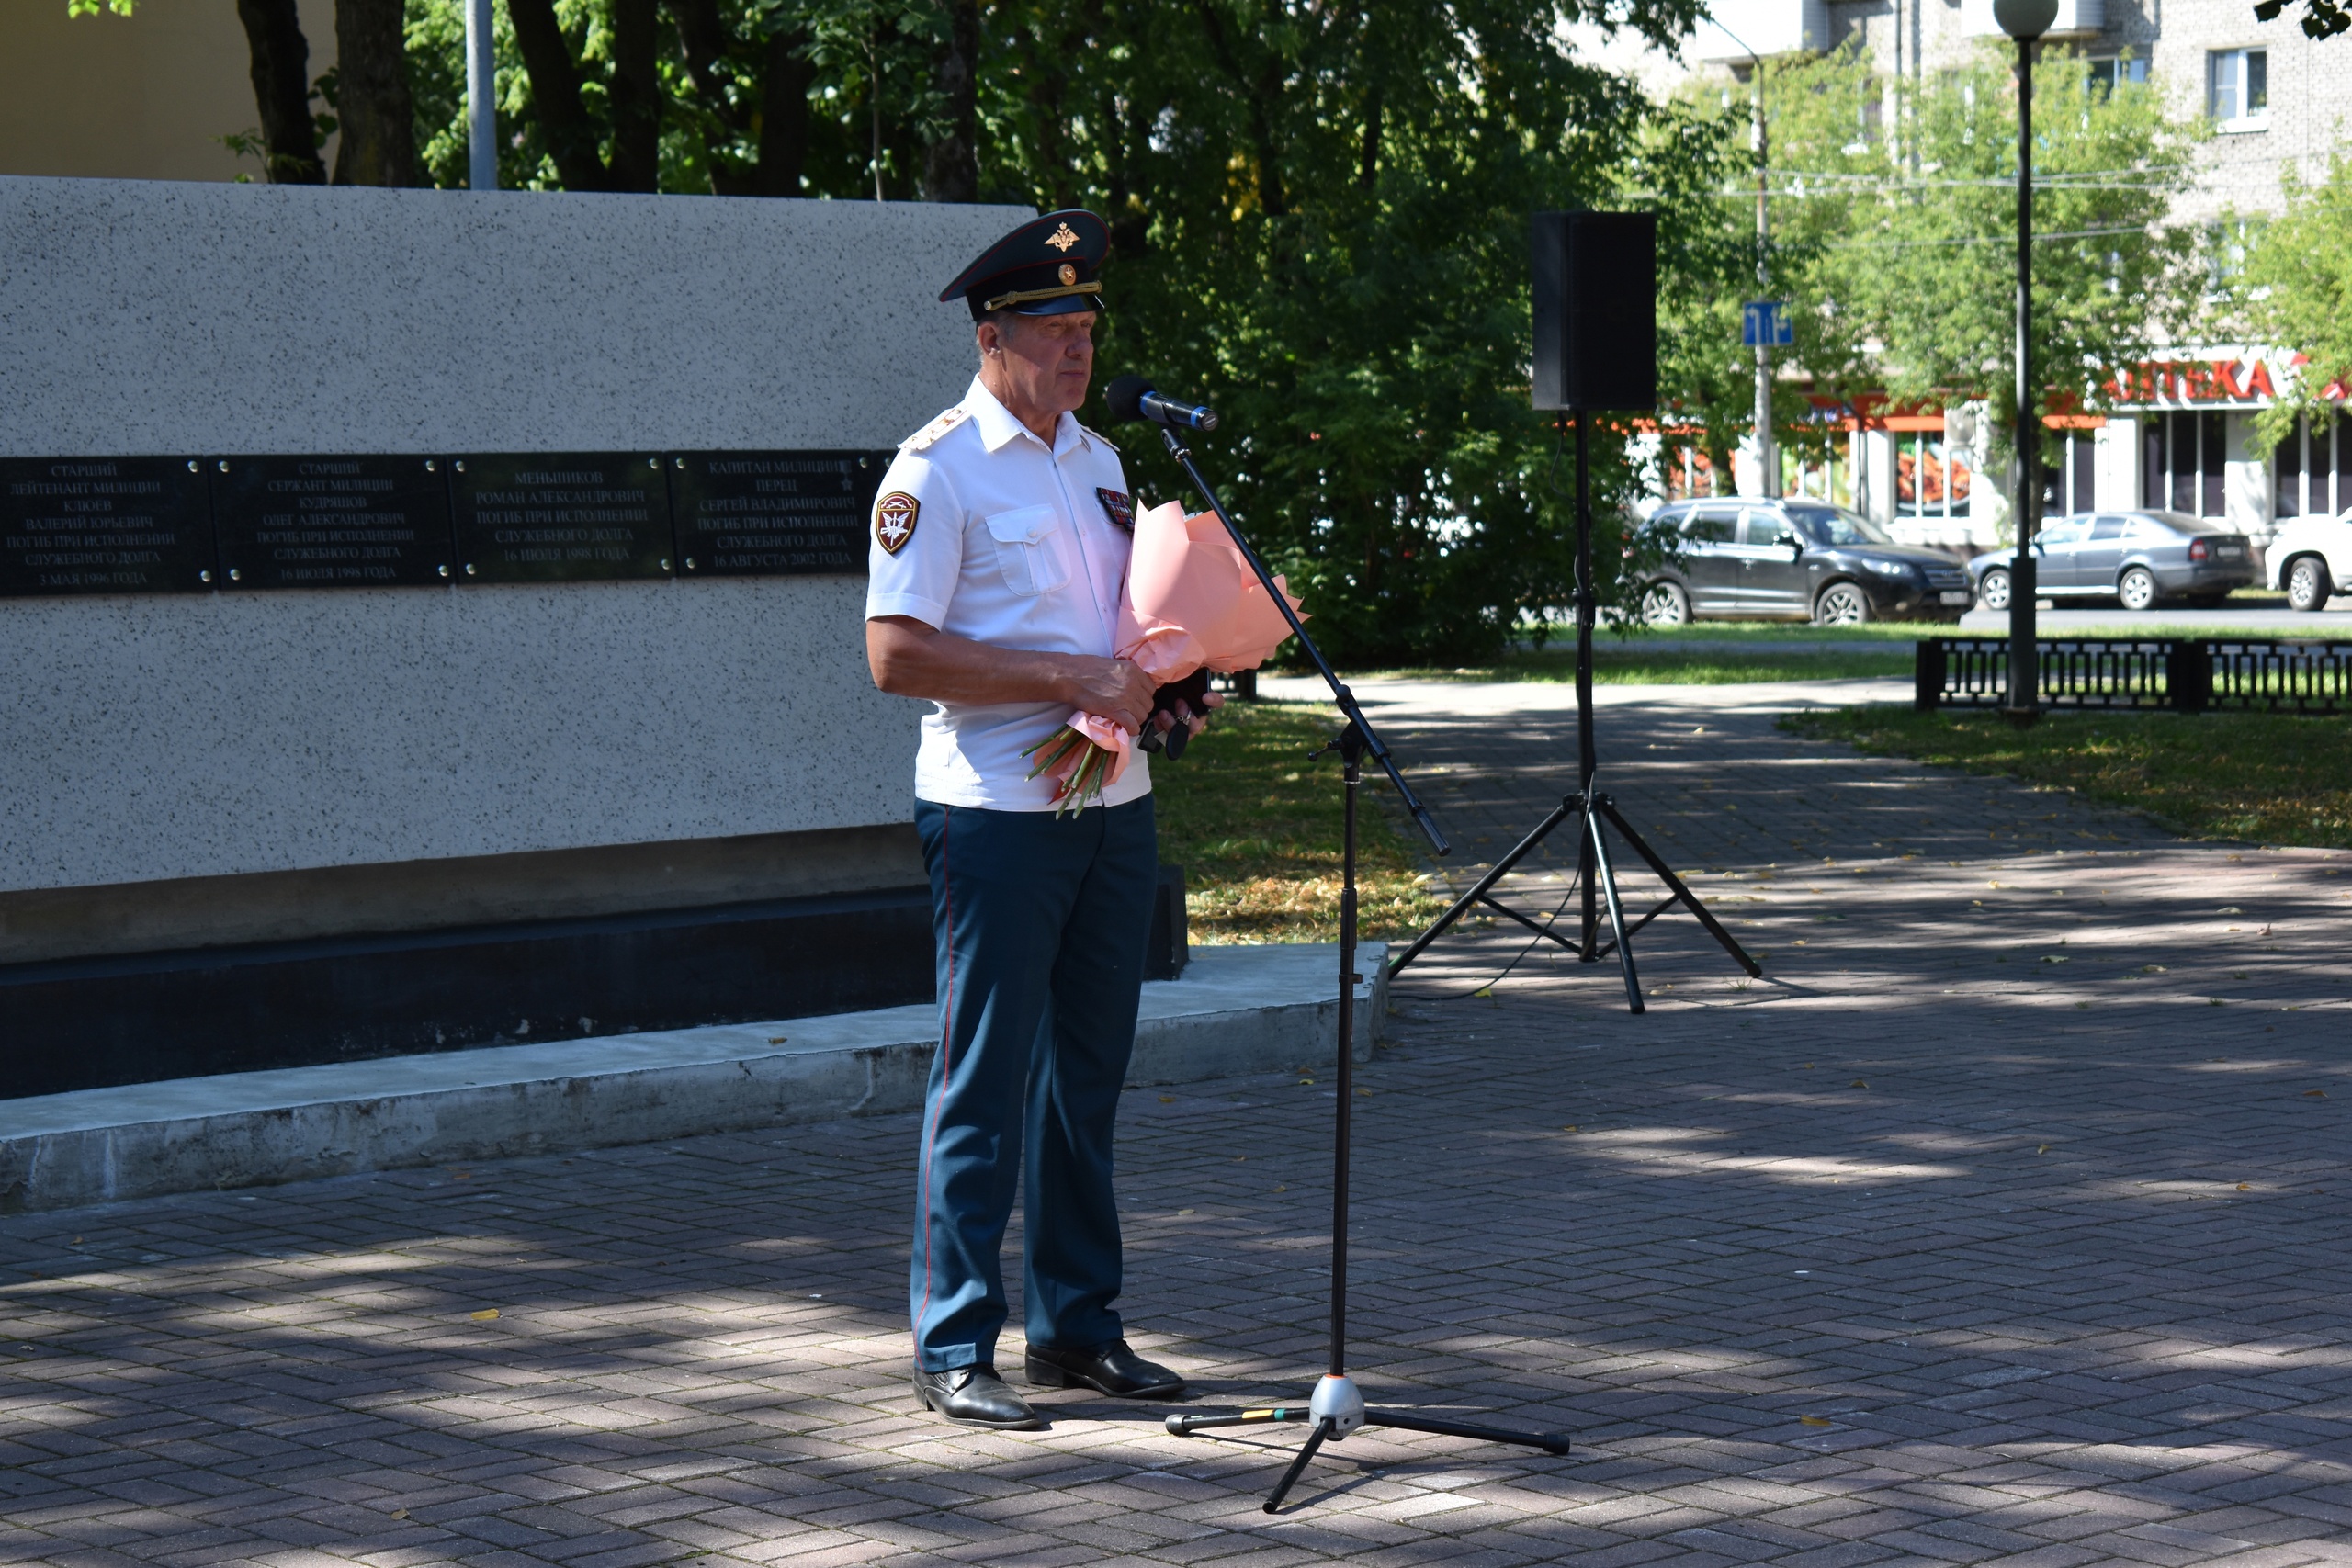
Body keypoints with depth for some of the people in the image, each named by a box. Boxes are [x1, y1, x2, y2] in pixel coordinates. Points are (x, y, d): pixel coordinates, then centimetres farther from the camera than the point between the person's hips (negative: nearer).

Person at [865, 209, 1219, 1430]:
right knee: (985, 1080, -4)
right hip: (997, 811, -7)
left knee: (1089, 1070, 11)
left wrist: (1165, 693, 7)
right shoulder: (937, 470, -8)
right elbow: (896, 653, -16)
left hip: (1114, 801, 7)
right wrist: (1068, 679, -19)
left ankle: (1076, 1326, 20)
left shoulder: (1098, 460, 16)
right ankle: (953, 1349, 2)